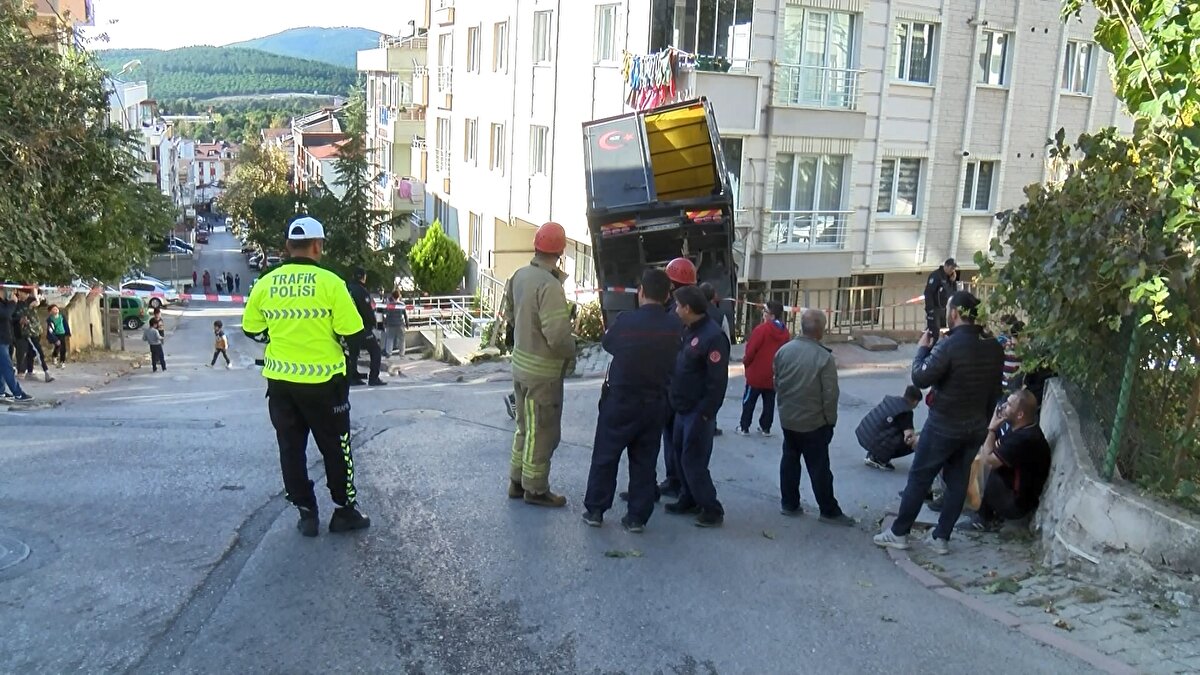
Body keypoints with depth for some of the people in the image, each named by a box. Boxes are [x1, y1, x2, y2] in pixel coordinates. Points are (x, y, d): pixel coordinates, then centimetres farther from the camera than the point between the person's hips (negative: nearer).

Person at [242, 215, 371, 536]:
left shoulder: (265, 283, 0)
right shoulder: (329, 282, -13)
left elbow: (252, 330, 9)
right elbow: (351, 333, -12)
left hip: (280, 380, 4)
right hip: (322, 380, -3)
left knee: (291, 447, 14)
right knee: (336, 446, 11)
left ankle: (306, 514, 19)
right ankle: (345, 510, 20)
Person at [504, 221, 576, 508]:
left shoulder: (520, 275, 0)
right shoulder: (550, 286, -26)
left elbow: (511, 313, 13)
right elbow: (558, 334, -26)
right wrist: (571, 355, -9)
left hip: (521, 363, 8)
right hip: (543, 370, -8)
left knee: (525, 426, 21)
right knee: (543, 431, 7)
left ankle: (517, 481, 32)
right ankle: (535, 489, 18)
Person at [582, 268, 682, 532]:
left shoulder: (625, 321, -16)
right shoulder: (673, 325, -7)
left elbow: (607, 343, 2)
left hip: (620, 400, -2)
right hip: (655, 403, 3)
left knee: (605, 456, 10)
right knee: (644, 460, 10)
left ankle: (595, 510, 16)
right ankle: (637, 516, 13)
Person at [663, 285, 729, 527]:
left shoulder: (712, 336, -21)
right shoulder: (689, 330, 8)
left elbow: (718, 381, -22)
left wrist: (705, 414, -20)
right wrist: (676, 402, 13)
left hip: (698, 412, -9)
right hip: (683, 409, 9)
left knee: (693, 461, -4)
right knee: (682, 456, 16)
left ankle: (712, 510, 6)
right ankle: (689, 500, 30)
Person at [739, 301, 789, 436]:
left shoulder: (762, 329, -19)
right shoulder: (785, 332, 0)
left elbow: (751, 350, -15)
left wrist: (745, 362, 3)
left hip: (757, 373, -5)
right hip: (774, 375, 5)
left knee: (749, 401, 8)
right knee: (769, 403, 14)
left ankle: (744, 427, 12)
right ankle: (765, 428, 18)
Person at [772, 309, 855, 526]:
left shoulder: (783, 350, -4)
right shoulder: (824, 357, -21)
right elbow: (830, 394, -17)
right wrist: (831, 420, -3)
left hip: (787, 418, 5)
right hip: (813, 421, -5)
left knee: (789, 460, 16)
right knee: (819, 467, 3)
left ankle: (789, 503, 23)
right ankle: (829, 511, 13)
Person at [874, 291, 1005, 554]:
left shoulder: (950, 345, -22)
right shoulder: (994, 347, 1)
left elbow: (920, 378, -18)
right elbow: (995, 389, 10)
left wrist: (922, 349, -4)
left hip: (944, 425, -6)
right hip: (976, 426, 6)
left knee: (919, 478, 5)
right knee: (958, 481, 13)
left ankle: (899, 533, 13)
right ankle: (941, 537, 19)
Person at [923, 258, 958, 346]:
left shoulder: (949, 277, 13)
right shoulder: (935, 275, -13)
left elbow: (954, 293, 15)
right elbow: (928, 293, -19)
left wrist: (953, 281, -1)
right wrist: (930, 310, -23)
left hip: (944, 309, 8)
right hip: (934, 310, -8)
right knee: (934, 334, -12)